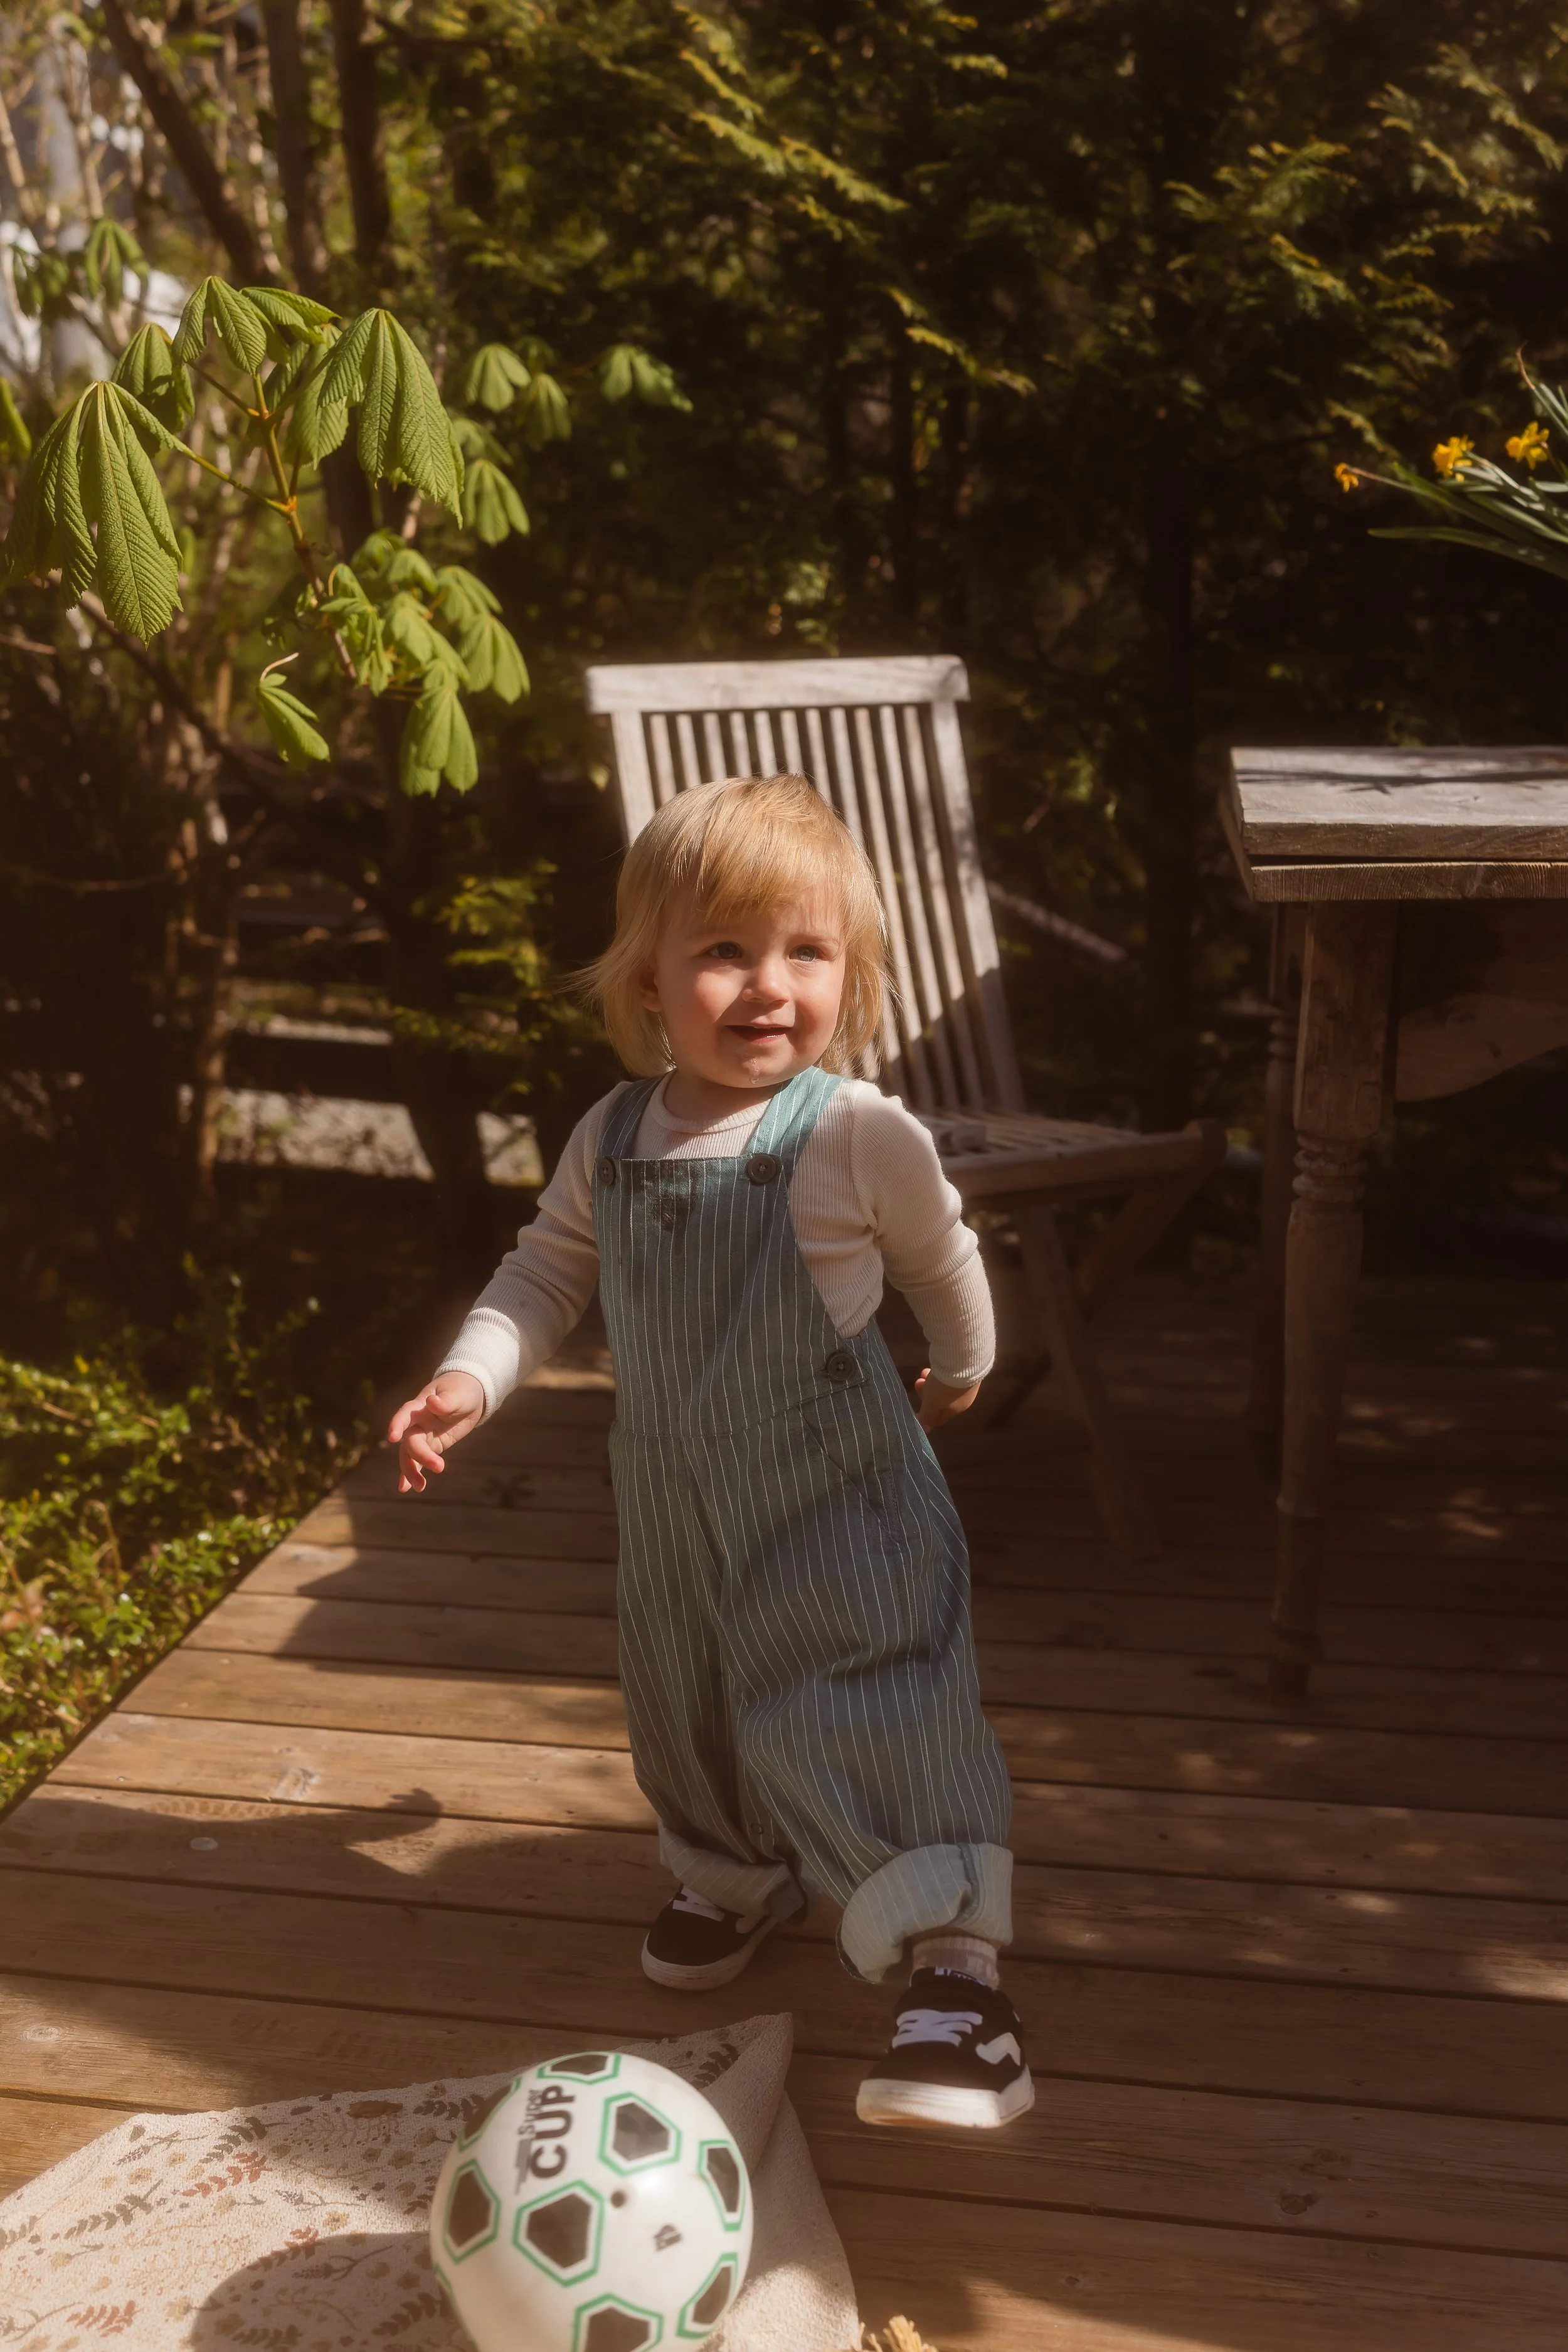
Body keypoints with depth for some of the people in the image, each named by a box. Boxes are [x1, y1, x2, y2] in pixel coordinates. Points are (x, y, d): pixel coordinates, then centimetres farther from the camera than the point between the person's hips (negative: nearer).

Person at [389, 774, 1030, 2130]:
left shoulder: (859, 1135, -17)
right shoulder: (615, 1139, -5)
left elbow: (941, 1260, 1)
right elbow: (551, 1268, 7)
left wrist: (963, 1370, 18)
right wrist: (473, 1378, -9)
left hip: (836, 1486, -5)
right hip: (674, 1494, 6)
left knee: (872, 1707, -14)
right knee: (688, 1706, 22)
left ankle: (958, 1971, -8)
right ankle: (737, 1878, 49)